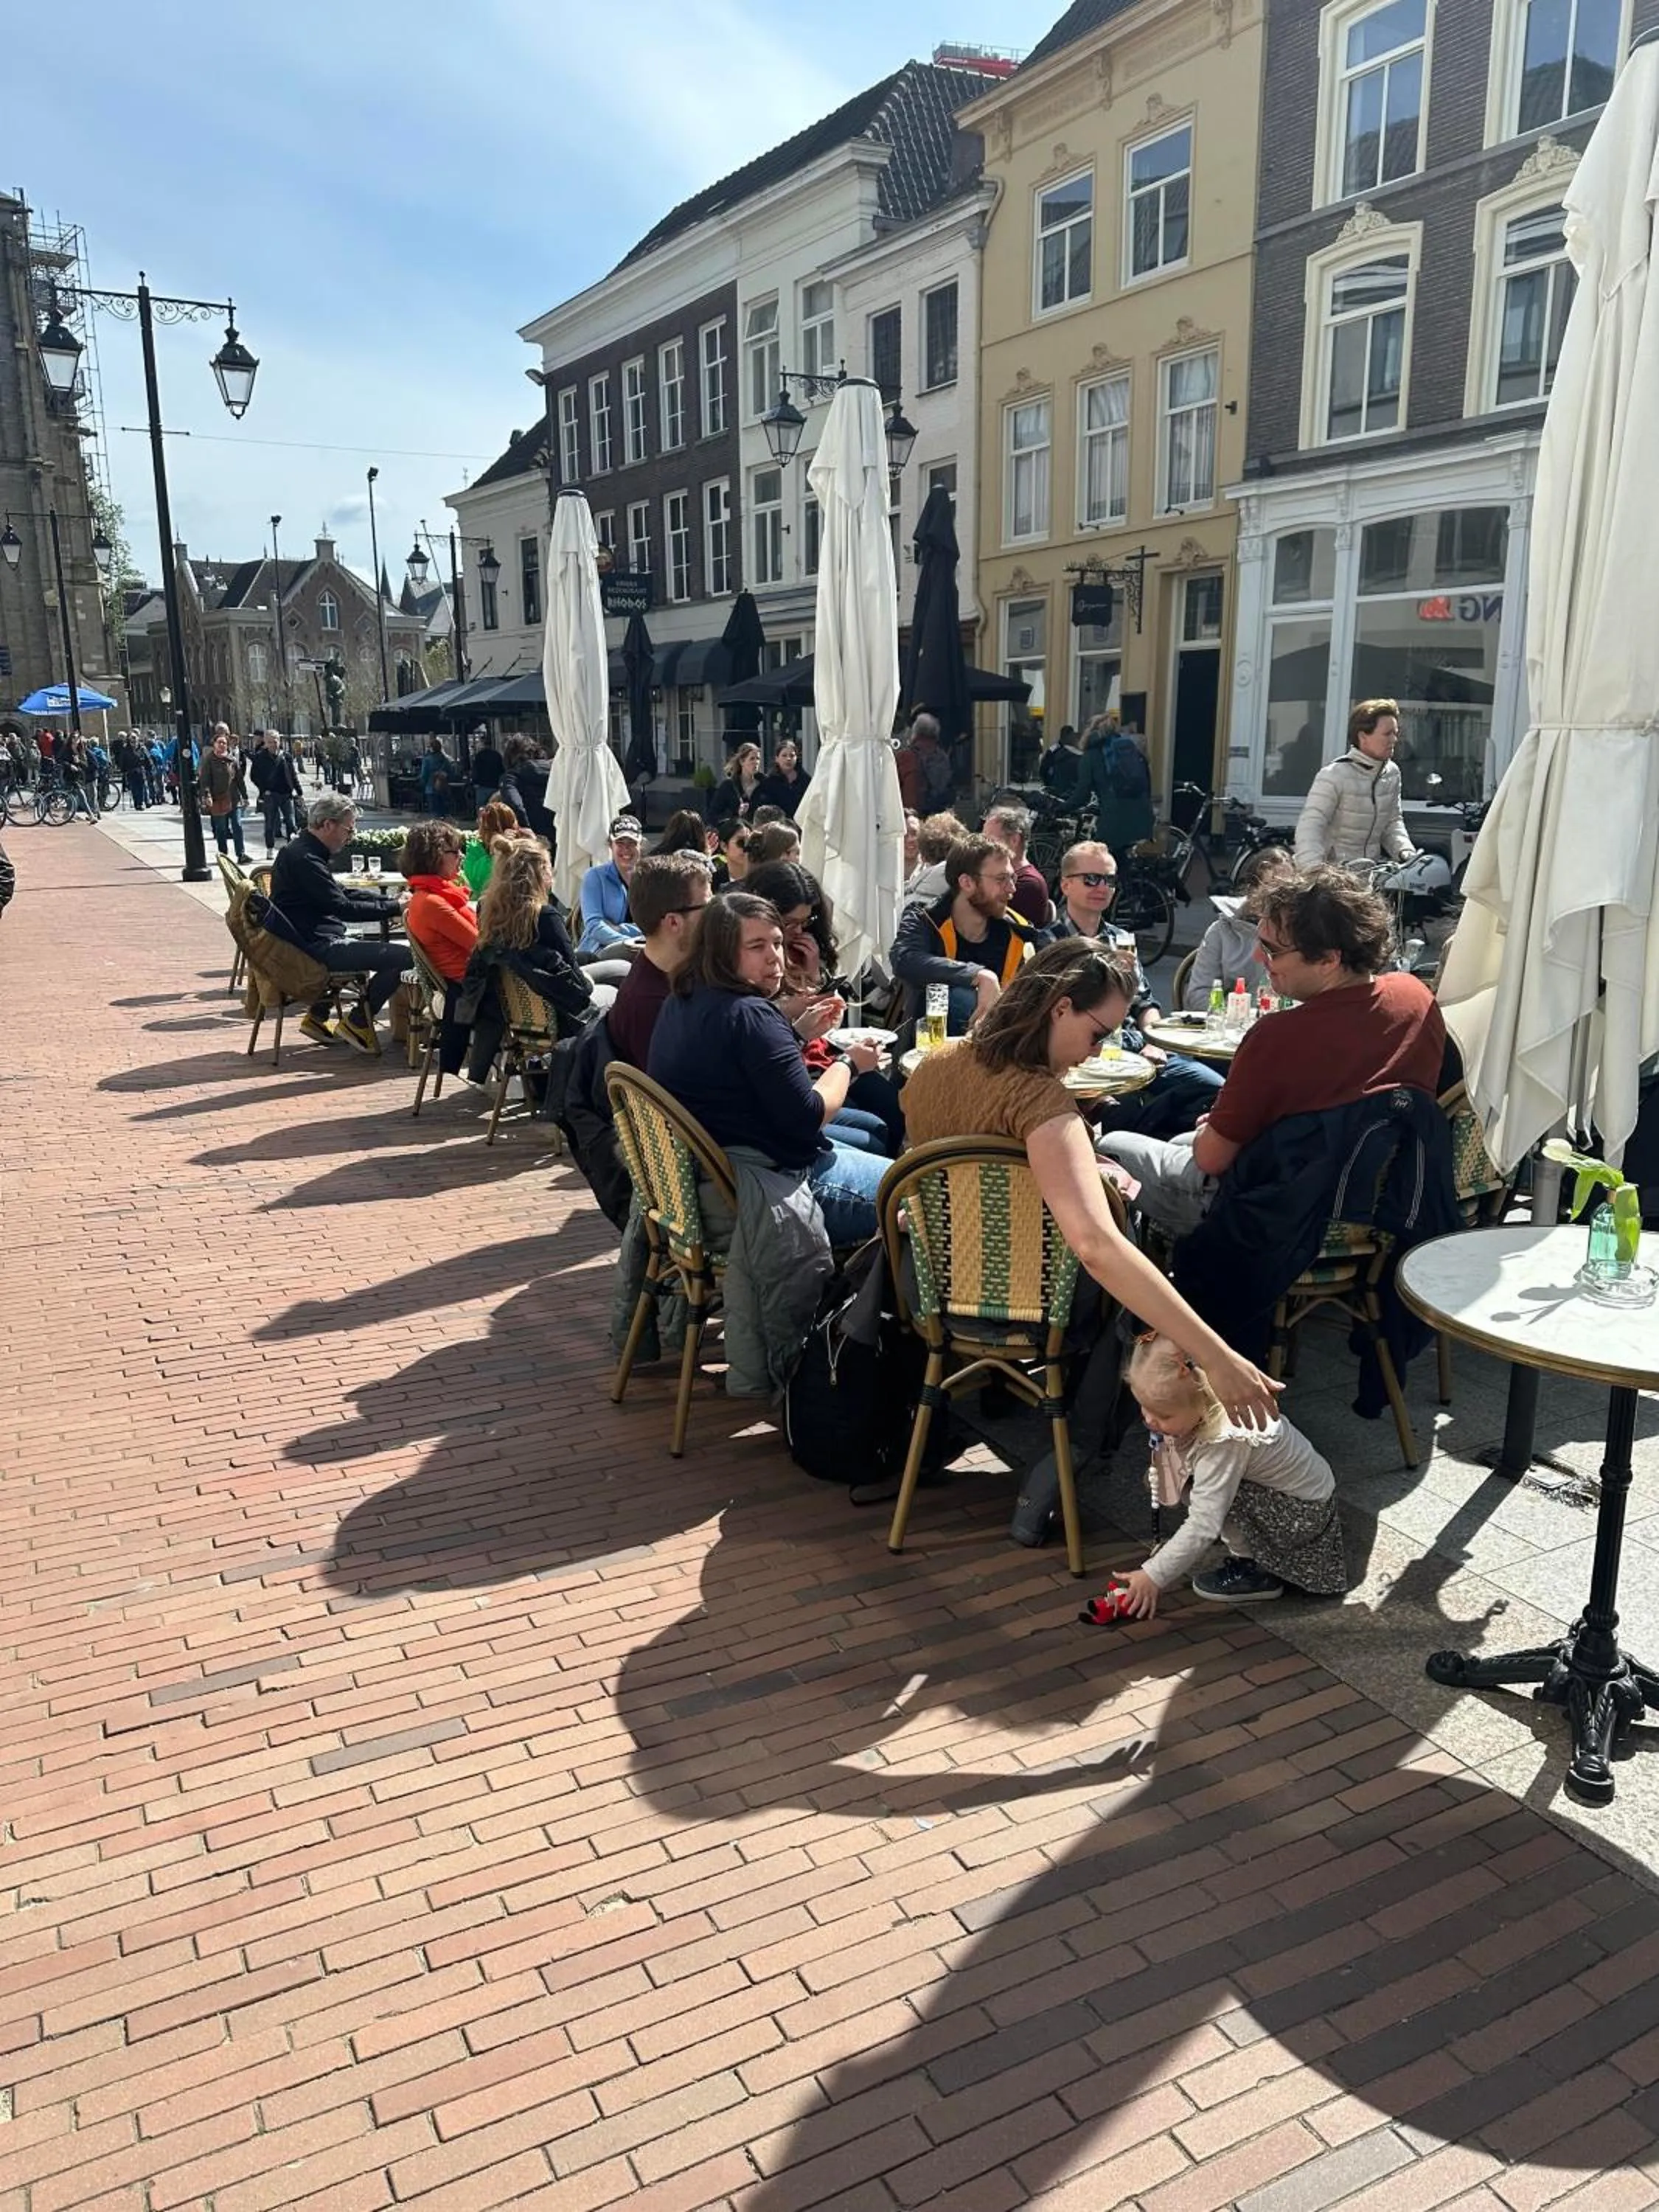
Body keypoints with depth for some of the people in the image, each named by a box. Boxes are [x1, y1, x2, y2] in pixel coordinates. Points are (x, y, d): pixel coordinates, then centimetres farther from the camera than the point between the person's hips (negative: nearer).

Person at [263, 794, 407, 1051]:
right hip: (316, 947, -11)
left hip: (317, 941, 11)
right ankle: (356, 1024, -3)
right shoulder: (303, 859, -17)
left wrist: (390, 899, 9)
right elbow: (342, 908, -21)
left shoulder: (304, 851, 16)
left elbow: (344, 895, 20)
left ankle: (318, 1018, 30)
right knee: (403, 957, -20)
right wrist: (394, 907, -15)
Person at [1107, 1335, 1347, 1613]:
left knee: (1217, 1488, -27)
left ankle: (1256, 1572, -7)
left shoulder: (1225, 1442, -35)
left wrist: (1153, 1577, -29)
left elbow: (1202, 1528, -34)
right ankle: (1247, 1555, 5)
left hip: (1308, 1514, -8)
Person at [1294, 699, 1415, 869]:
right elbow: (1310, 826, -21)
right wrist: (1315, 872, -35)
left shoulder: (1392, 773, 8)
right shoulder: (1335, 775, -14)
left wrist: (1405, 850, -3)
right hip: (1334, 870, -6)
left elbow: (1393, 822, 18)